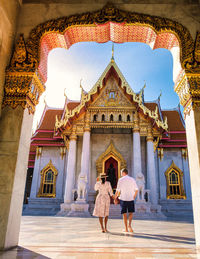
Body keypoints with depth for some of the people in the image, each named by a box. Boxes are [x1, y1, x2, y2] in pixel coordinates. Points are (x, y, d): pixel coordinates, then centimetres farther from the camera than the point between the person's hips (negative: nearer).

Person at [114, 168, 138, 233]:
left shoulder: (120, 180, -5)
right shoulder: (132, 179, 2)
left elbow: (118, 191, -8)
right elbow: (136, 189, 2)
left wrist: (115, 198, 3)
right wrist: (134, 197, 17)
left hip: (123, 199, -1)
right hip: (131, 199, 2)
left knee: (124, 214, 10)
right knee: (131, 213, 15)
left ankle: (126, 229, 14)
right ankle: (129, 225, -4)